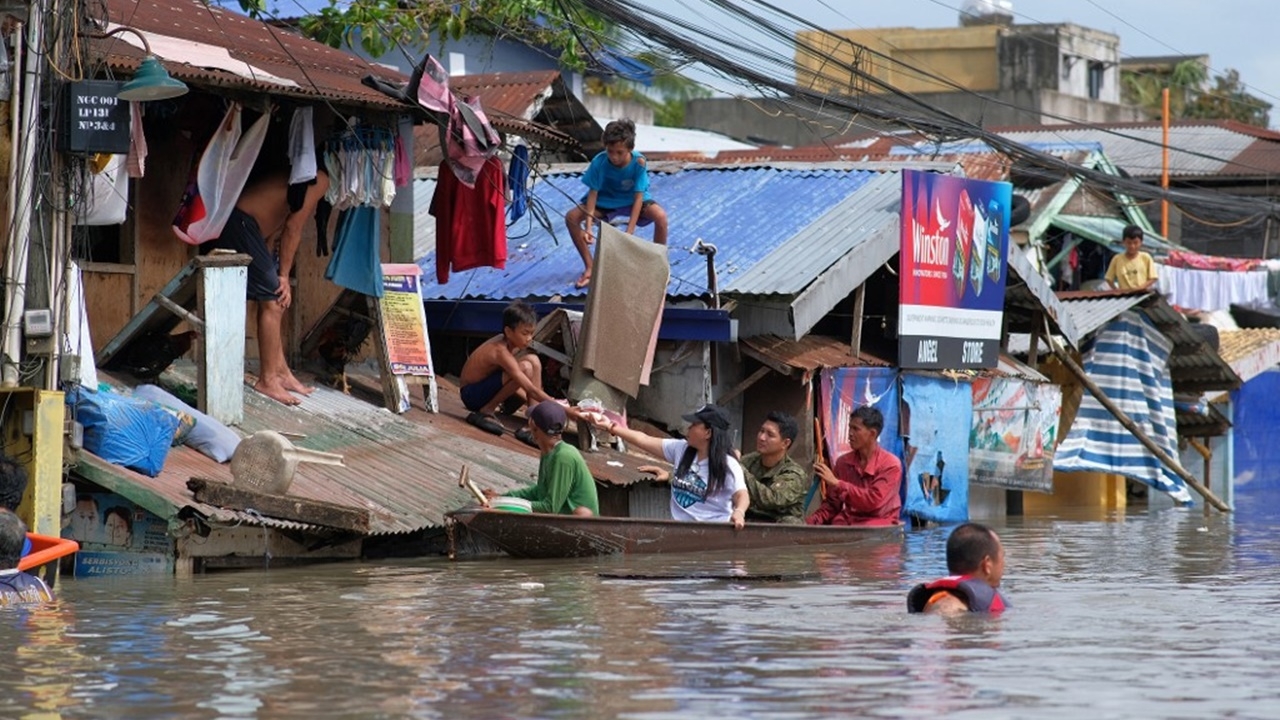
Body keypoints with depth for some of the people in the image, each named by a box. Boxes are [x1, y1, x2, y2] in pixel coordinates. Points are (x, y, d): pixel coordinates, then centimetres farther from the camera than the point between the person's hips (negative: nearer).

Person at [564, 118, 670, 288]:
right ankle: (590, 268, -7)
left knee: (660, 216, -30)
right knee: (571, 217, -22)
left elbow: (638, 198, -27)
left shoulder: (638, 162, -27)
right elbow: (593, 193, -22)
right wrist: (588, 228, -34)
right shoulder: (599, 162, -25)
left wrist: (629, 231, -34)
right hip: (605, 200, 1)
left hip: (632, 200, -1)